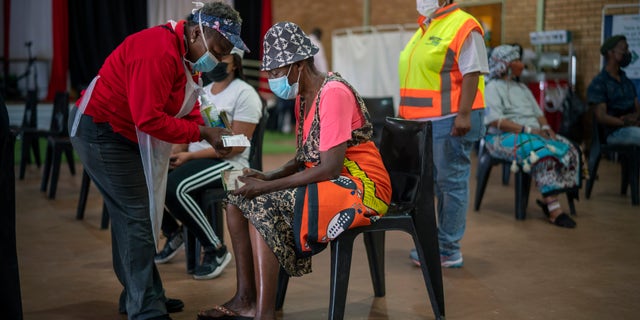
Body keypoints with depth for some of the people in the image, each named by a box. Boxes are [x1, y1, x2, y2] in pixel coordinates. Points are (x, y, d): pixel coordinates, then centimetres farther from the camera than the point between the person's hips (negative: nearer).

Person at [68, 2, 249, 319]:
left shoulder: (187, 55, 6)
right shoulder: (160, 52, -27)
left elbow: (187, 109, 8)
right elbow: (149, 118, -29)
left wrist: (210, 131, -10)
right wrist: (202, 132, -21)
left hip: (121, 134, 10)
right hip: (101, 131, -10)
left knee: (130, 215, 14)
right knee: (136, 218, -9)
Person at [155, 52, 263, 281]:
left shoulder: (245, 94, -7)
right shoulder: (203, 92, 18)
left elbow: (236, 146, -16)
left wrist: (190, 156, -18)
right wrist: (175, 153, -7)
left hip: (227, 163, -8)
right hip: (194, 158, 8)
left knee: (174, 187, -32)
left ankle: (216, 250, -15)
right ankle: (173, 233, 11)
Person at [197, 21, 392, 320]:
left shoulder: (333, 93, -18)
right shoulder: (303, 96, 11)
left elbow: (329, 168, -23)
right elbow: (306, 158, 13)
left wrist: (268, 187, -20)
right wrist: (268, 176, -5)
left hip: (359, 186, -9)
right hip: (323, 181, 9)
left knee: (262, 207, -25)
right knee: (237, 201, 1)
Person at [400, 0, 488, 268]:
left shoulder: (463, 27, -8)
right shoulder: (425, 29, 20)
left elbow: (472, 74, -16)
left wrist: (464, 114, -23)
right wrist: (406, 112, 23)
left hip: (450, 121, -9)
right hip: (424, 123, 9)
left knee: (451, 183, -3)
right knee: (438, 183, 13)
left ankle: (448, 250, 4)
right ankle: (443, 243, 22)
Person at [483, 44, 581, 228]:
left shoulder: (522, 88, 26)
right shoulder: (493, 88, 0)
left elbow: (538, 113, 23)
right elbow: (496, 121, -14)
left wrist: (545, 127, 0)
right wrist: (526, 129, -20)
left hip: (535, 133, 8)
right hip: (505, 137, -8)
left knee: (569, 150, -15)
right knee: (543, 153, -34)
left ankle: (548, 200, -15)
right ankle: (554, 210, -34)